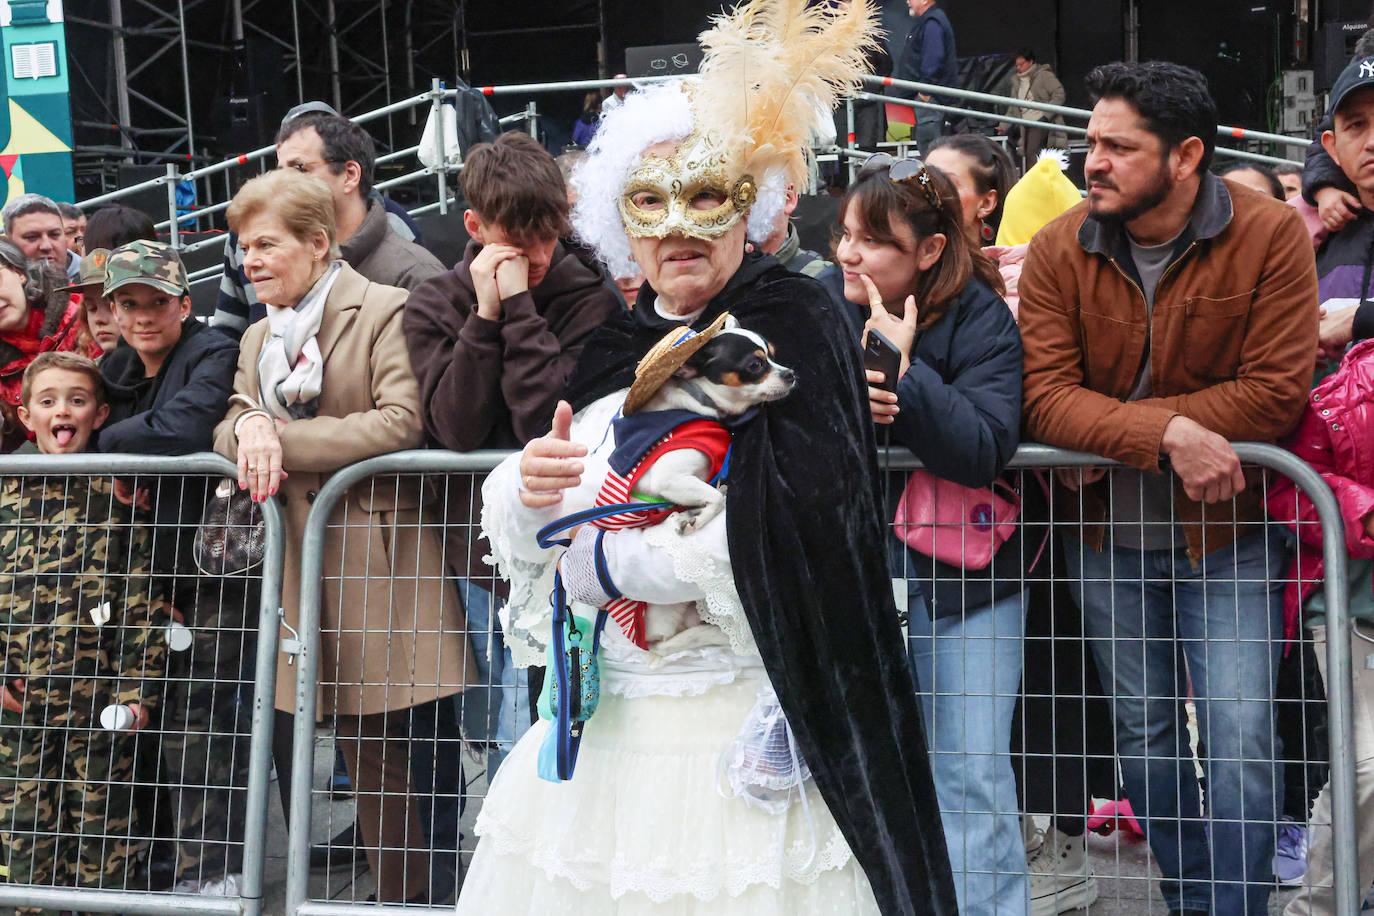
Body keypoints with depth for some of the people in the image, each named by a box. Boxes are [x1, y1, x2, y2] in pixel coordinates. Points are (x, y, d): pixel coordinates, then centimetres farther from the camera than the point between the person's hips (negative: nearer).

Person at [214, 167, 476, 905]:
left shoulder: (385, 311, -6)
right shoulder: (258, 338, 19)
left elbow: (402, 422, -18)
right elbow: (227, 432, 12)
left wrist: (284, 441, -16)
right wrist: (248, 429, -13)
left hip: (378, 564, -7)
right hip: (301, 572, 7)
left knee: (393, 752, -2)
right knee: (365, 758, 11)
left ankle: (422, 894, 10)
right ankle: (396, 896, 21)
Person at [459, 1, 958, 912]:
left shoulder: (794, 326, -7)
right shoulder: (618, 348, 11)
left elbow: (783, 542, -21)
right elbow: (514, 534, 14)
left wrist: (591, 547, -13)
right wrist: (526, 490, -10)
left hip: (741, 729, -6)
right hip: (603, 723, 6)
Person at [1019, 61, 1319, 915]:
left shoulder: (1271, 234, -12)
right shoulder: (1060, 248, -7)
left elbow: (1275, 394, -19)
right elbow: (1044, 398, -15)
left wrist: (1108, 435, -21)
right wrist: (1166, 435, -32)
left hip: (1226, 530, -2)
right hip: (1107, 533, 3)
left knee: (1241, 739, -5)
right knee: (1143, 733, 14)